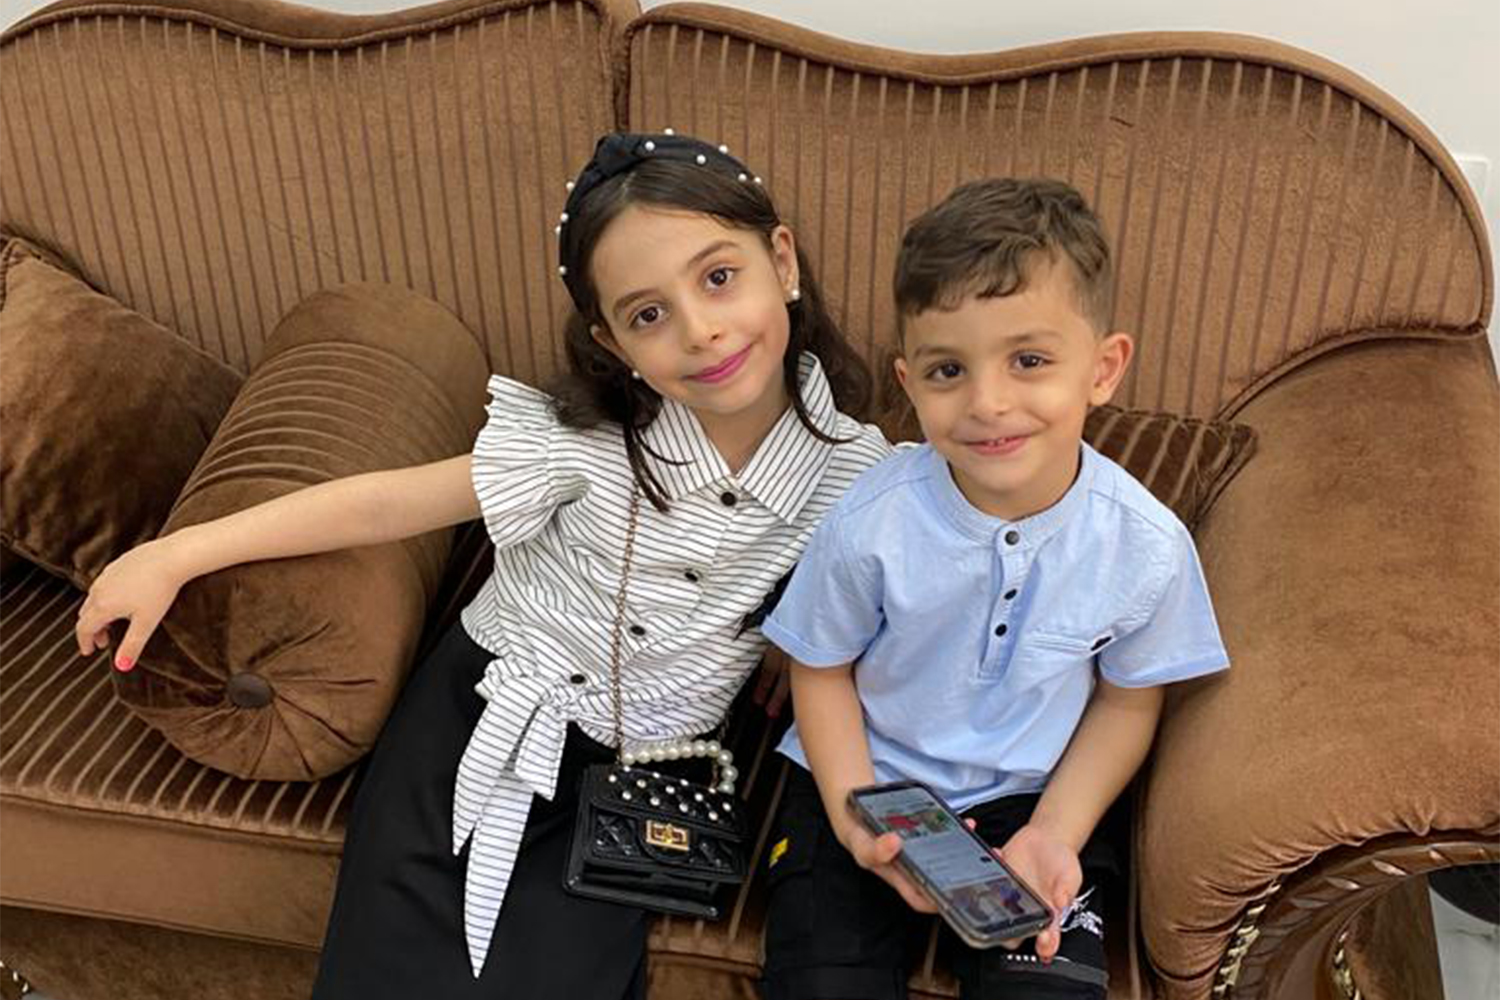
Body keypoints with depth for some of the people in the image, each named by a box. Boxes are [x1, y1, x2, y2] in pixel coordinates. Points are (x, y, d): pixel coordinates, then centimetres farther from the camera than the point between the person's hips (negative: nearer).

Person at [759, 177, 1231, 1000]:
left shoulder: (1146, 546, -17)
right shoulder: (871, 524, -21)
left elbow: (1128, 699, 0)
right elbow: (823, 672, -5)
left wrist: (1054, 833, -11)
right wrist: (856, 823, -16)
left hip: (1032, 799, 1)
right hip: (864, 780, -1)